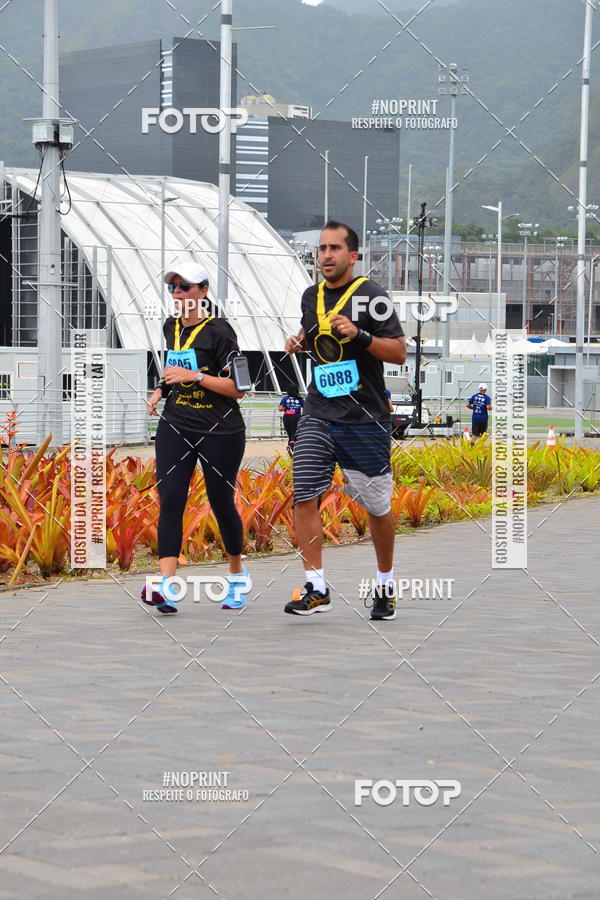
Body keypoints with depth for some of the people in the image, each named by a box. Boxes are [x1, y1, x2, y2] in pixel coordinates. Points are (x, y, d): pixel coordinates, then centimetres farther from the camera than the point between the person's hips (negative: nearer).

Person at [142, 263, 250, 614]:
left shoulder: (218, 331, -11)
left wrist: (195, 376, -22)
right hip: (175, 427, 5)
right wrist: (161, 391, 9)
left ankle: (238, 575, 30)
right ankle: (167, 587, -20)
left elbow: (238, 387, -13)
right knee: (170, 500, -11)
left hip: (221, 431, -5)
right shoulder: (171, 327, 10)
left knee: (221, 503, 6)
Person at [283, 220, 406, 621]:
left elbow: (399, 352, -10)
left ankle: (386, 584, 25)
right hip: (319, 415, 5)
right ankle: (316, 588, -7)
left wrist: (360, 335, -23)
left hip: (365, 419, -5)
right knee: (304, 497, -10)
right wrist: (301, 342, 8)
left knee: (377, 506, 6)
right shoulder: (312, 296, 11)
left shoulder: (371, 296, -8)